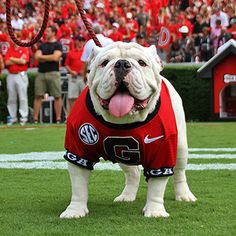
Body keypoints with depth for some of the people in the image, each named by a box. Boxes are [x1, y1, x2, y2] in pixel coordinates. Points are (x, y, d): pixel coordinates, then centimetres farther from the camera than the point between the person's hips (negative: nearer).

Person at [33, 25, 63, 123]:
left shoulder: (58, 45, 2)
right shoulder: (42, 45, 17)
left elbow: (55, 57, -11)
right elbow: (37, 57, 5)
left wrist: (42, 57, -1)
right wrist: (50, 58, -6)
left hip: (53, 72, -4)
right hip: (41, 72, 4)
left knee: (57, 96, -2)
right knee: (38, 96, 0)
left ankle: (58, 119, 2)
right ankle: (35, 119, 2)